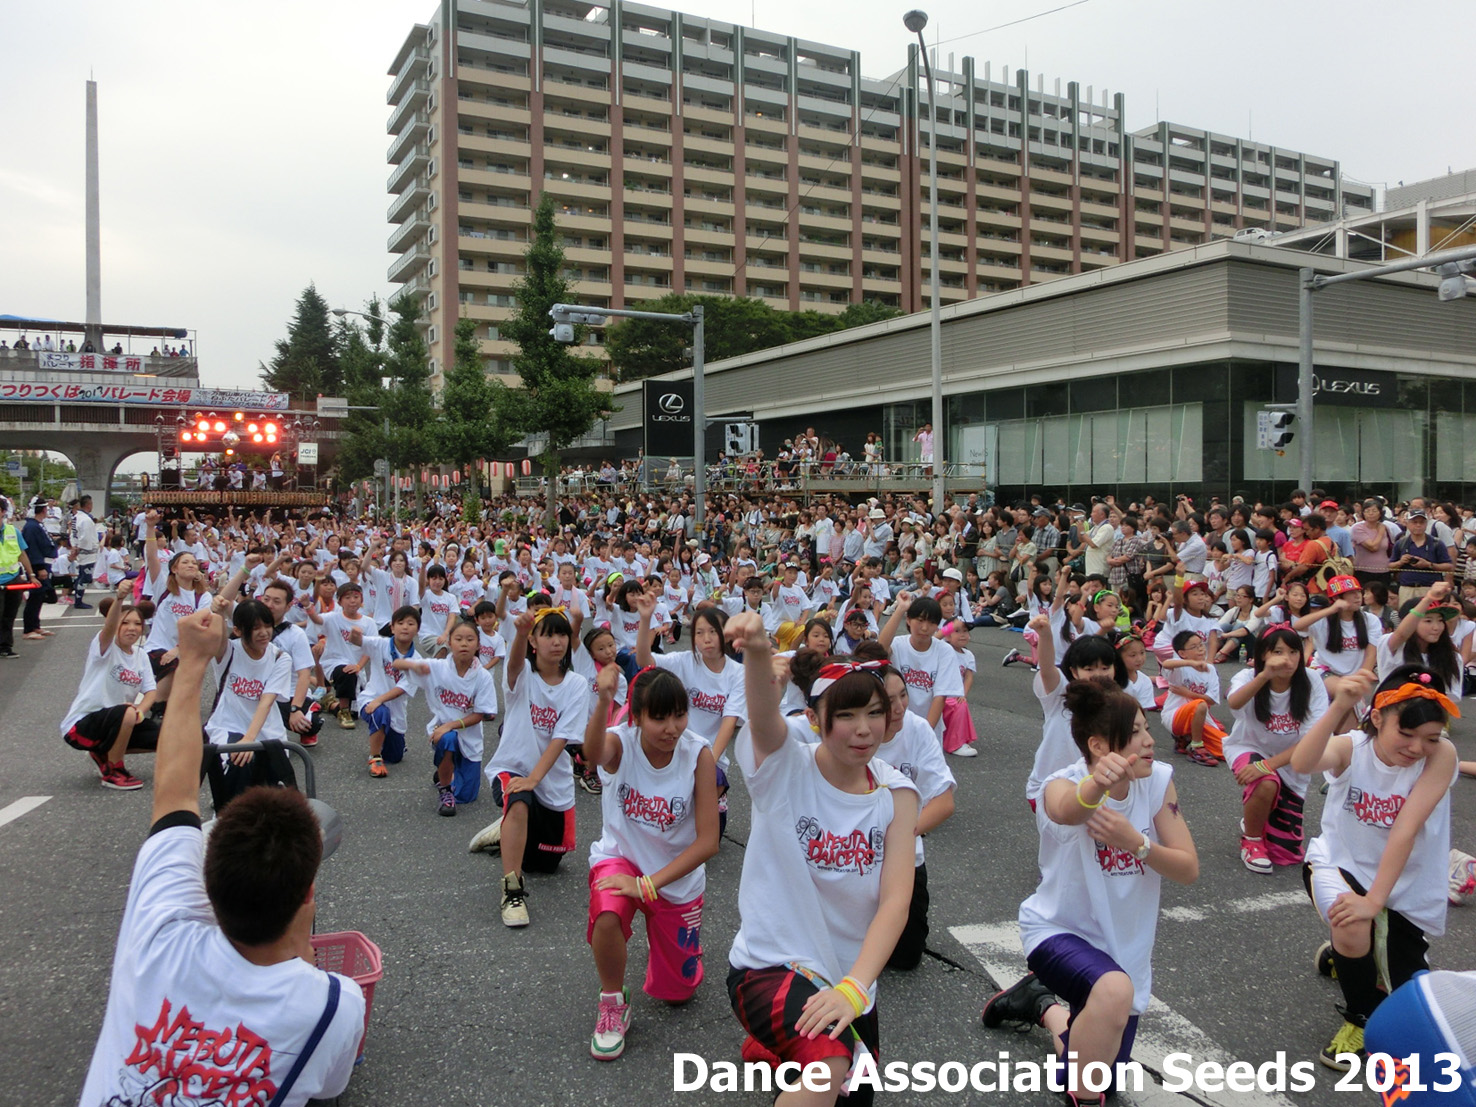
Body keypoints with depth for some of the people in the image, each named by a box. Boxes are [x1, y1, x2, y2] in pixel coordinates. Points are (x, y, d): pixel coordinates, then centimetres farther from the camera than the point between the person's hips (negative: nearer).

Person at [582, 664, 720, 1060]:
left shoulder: (698, 755, -22)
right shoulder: (620, 742, -22)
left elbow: (708, 841, -21)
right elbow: (593, 753, -48)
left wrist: (649, 883, -28)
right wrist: (603, 702, -67)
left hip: (678, 875, 1)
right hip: (621, 856, -1)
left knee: (675, 991, 11)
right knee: (607, 918, -35)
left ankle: (682, 944, 47)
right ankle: (613, 1005, -4)